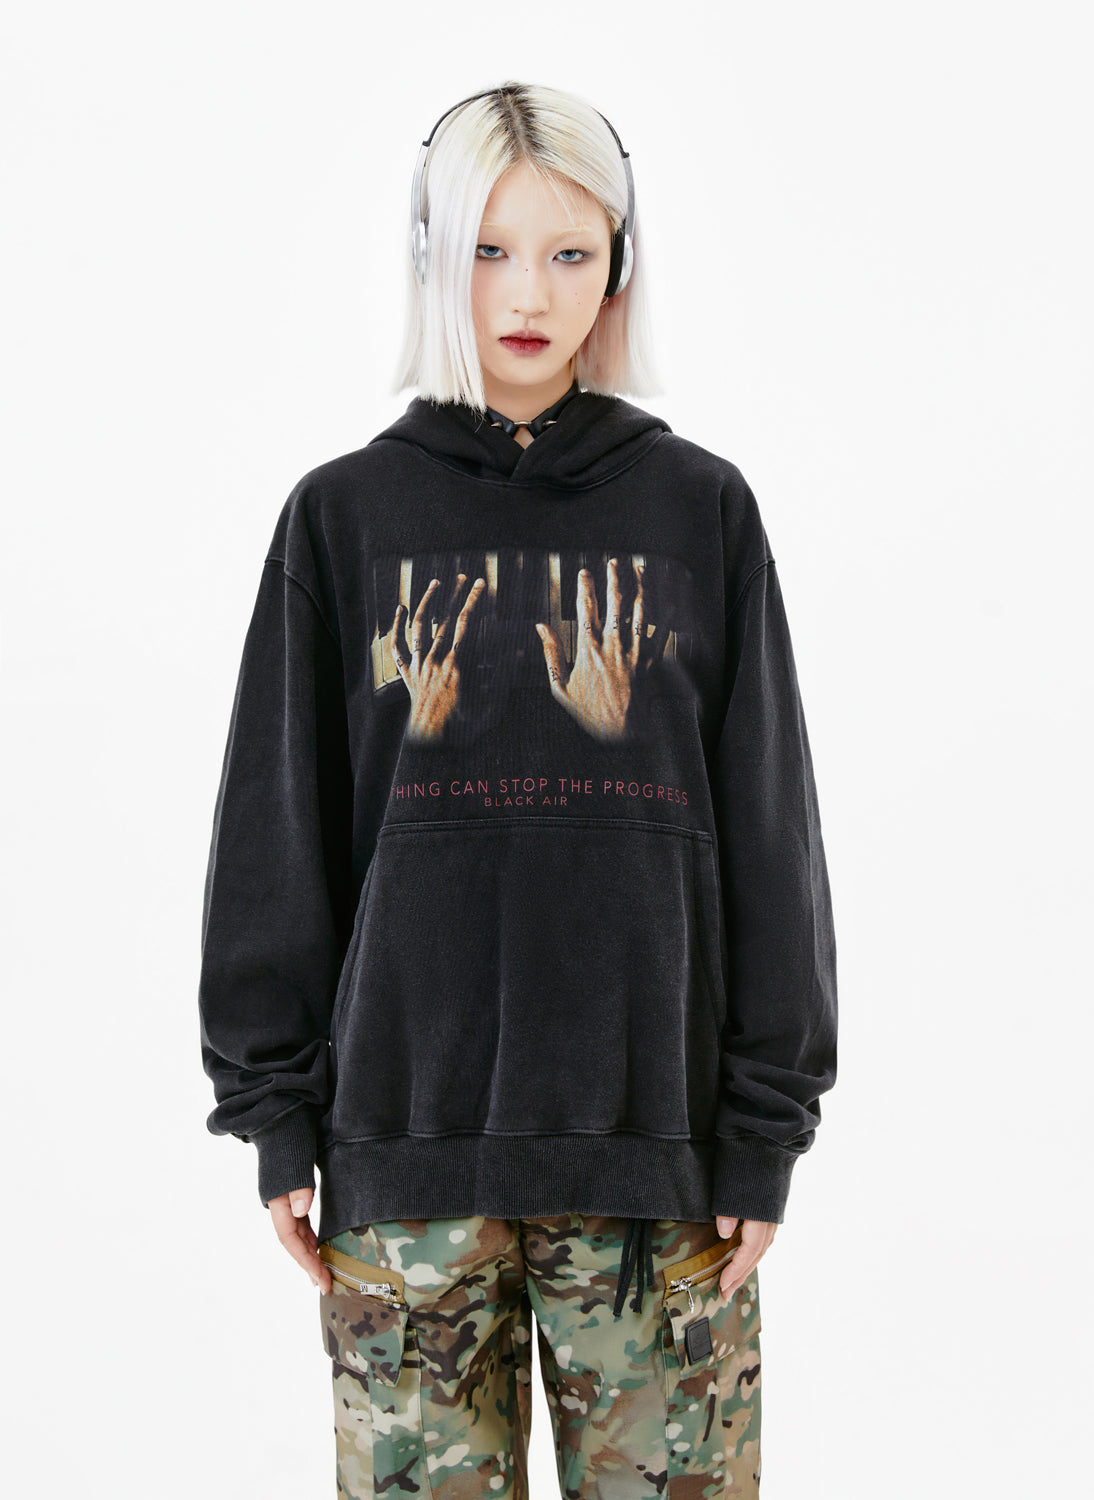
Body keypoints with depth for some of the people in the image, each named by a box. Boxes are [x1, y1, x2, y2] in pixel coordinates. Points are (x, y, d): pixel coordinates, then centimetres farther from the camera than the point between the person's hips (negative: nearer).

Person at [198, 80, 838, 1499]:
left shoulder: (700, 509, 4)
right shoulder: (346, 515, 4)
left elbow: (766, 824, 5)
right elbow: (281, 825, 6)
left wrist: (766, 1127, 2)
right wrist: (275, 1110, 3)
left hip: (653, 1128, 0)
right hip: (407, 1120, 0)